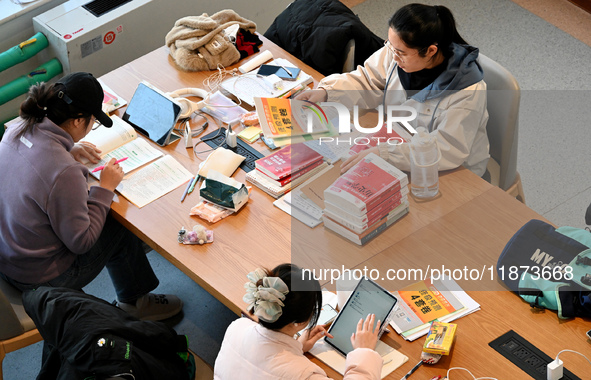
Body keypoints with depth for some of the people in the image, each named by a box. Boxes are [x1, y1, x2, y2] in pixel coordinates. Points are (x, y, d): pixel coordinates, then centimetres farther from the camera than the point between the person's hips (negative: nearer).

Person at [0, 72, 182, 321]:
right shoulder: (65, 173, -35)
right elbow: (81, 241, -23)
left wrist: (68, 152, 4)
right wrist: (105, 188, -15)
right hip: (39, 278, -8)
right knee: (122, 228, 13)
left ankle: (132, 299, 40)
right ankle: (135, 302, 37)